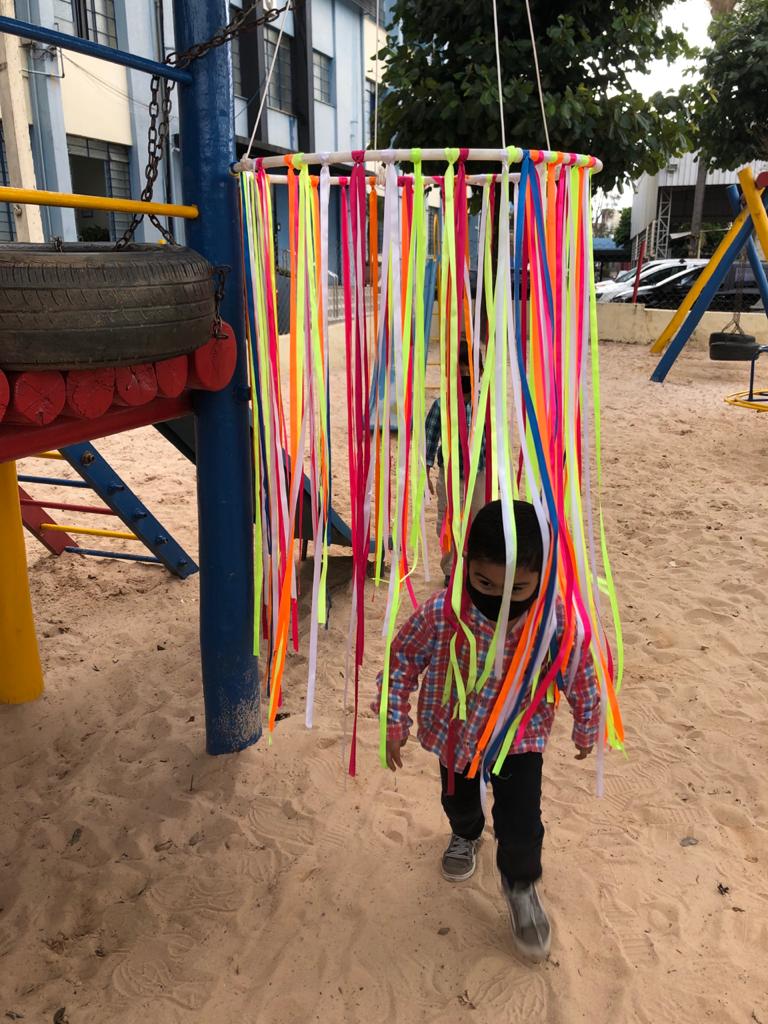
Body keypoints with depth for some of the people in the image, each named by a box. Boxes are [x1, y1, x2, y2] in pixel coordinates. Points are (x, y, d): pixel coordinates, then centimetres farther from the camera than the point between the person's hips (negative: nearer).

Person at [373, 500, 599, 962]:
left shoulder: (558, 622, -31)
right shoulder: (440, 614, -33)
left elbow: (582, 678, -11)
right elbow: (403, 660, -15)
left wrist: (586, 731, 4)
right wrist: (395, 724, -10)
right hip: (454, 731, 2)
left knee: (522, 823, -2)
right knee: (459, 800, 26)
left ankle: (521, 885, 33)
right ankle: (466, 836, 64)